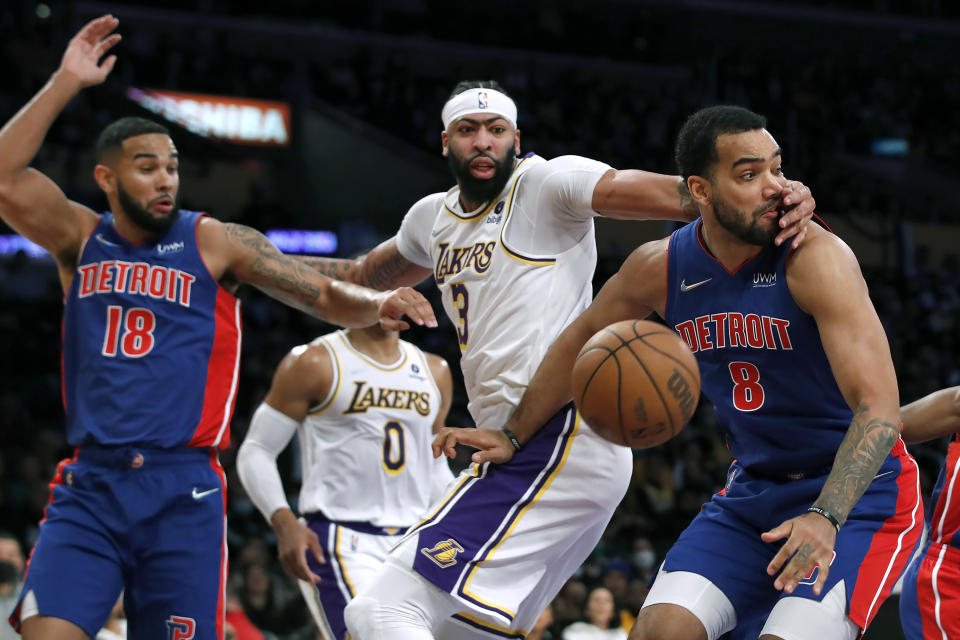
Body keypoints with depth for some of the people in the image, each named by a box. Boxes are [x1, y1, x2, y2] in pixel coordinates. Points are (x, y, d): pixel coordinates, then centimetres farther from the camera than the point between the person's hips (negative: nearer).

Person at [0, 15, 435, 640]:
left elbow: (326, 294, 1)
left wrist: (377, 304, -20)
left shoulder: (214, 242, 4)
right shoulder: (81, 239, 9)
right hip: (90, 486, 1)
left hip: (182, 492, -1)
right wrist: (67, 83, -9)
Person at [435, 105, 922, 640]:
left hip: (857, 493, -5)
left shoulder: (815, 258, -22)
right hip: (753, 490, 5)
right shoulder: (659, 268, -5)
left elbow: (879, 407, -29)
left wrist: (826, 516, -41)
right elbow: (585, 339, 16)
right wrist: (514, 437, 20)